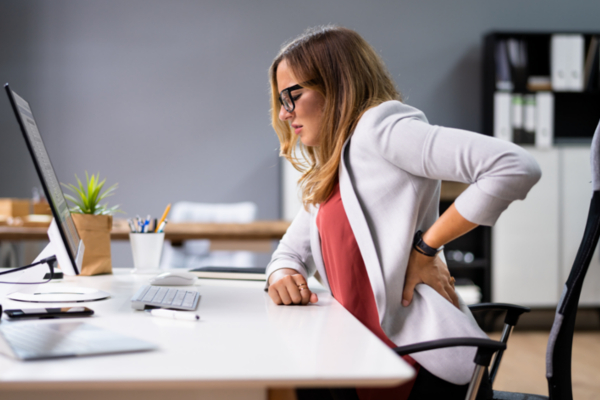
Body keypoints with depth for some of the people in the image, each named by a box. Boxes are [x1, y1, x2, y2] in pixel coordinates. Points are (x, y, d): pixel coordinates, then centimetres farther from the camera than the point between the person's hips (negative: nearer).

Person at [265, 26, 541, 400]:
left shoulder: (379, 124, -8)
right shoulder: (328, 173, 18)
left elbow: (516, 167, -20)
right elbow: (290, 252, 24)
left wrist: (425, 248, -13)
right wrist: (282, 277, 0)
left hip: (420, 363, -8)